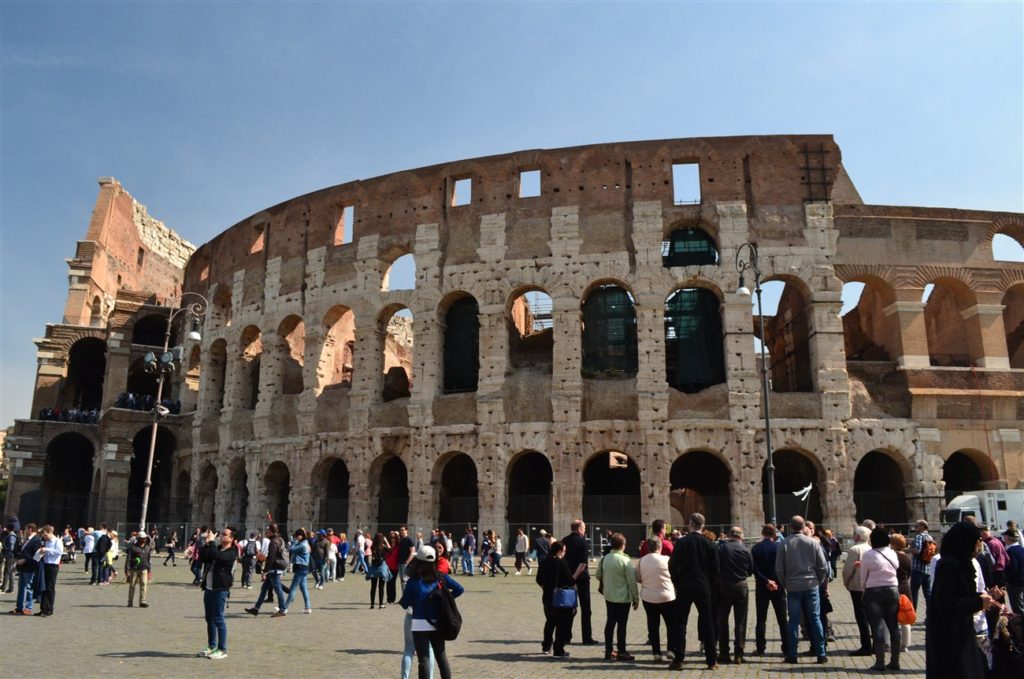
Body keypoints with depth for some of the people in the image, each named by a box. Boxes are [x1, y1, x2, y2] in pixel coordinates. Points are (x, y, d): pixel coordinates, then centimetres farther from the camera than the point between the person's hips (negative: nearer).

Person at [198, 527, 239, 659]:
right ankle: (212, 646, 27)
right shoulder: (215, 548, 15)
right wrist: (206, 544, -1)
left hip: (220, 589, -8)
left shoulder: (231, 553, -11)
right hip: (208, 588, 8)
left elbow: (216, 556, -28)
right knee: (210, 619, 15)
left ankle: (222, 650, 2)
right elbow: (201, 559, 8)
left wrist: (211, 542, -18)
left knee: (218, 619, -5)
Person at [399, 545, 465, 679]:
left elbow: (404, 603, -8)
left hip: (420, 625, -4)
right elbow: (459, 590, 1)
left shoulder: (414, 580, -12)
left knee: (424, 659, 3)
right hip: (437, 624, 4)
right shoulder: (441, 578, -1)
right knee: (441, 656, 16)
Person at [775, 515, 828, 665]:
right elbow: (823, 566, -2)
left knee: (794, 621, 6)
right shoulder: (813, 542, -4)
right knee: (815, 619, 8)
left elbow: (779, 569, -4)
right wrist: (819, 581, 12)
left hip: (793, 588, 0)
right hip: (811, 586, 0)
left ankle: (792, 655, 8)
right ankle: (821, 654, 10)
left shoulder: (784, 544, -5)